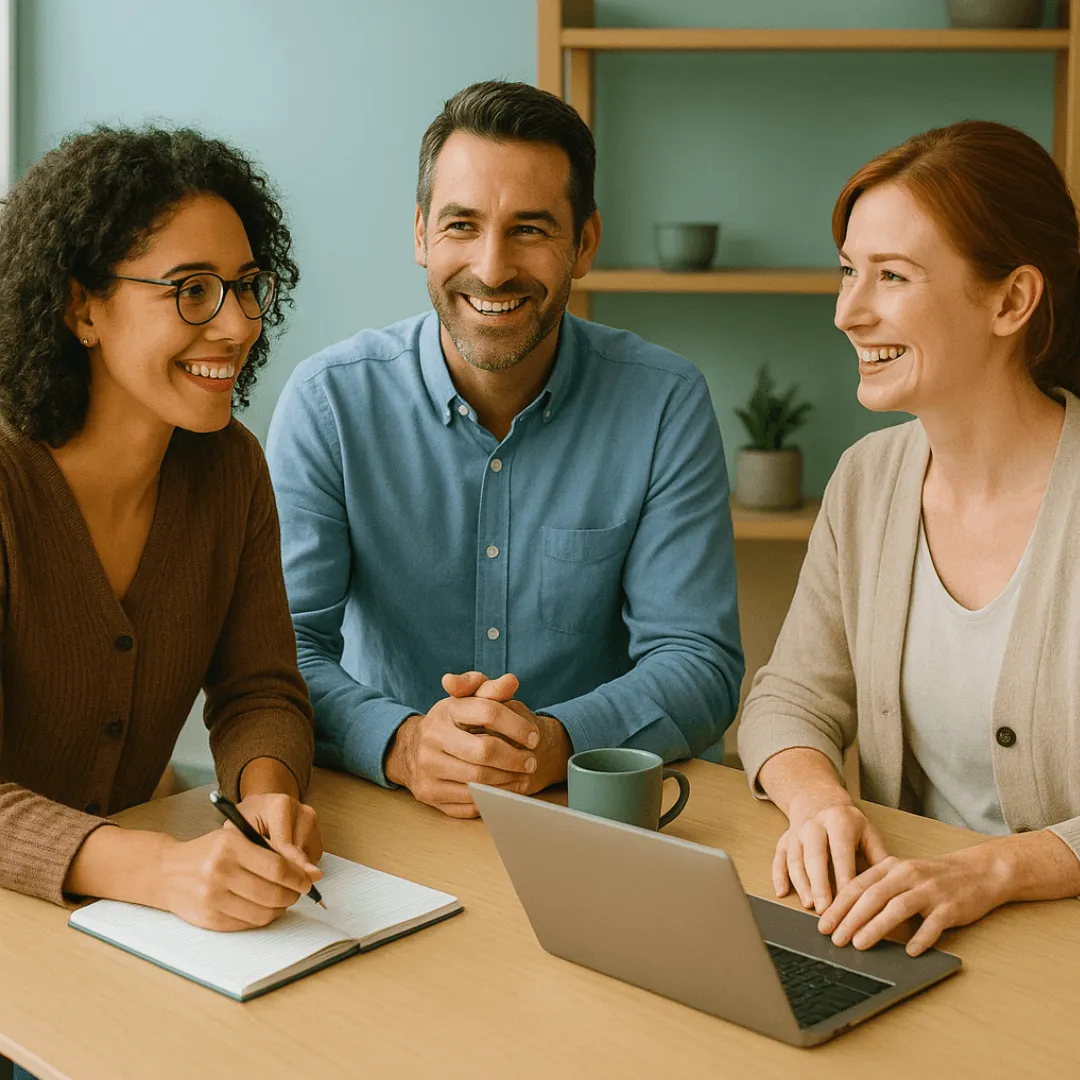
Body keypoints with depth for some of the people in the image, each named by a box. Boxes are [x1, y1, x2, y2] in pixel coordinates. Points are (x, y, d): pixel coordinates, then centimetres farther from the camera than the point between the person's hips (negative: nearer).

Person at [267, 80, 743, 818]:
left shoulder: (666, 405, -5)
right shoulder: (329, 402, -5)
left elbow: (698, 663, -7)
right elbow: (282, 646, -9)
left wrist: (555, 743, -26)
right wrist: (401, 743, -29)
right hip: (384, 814, -1)